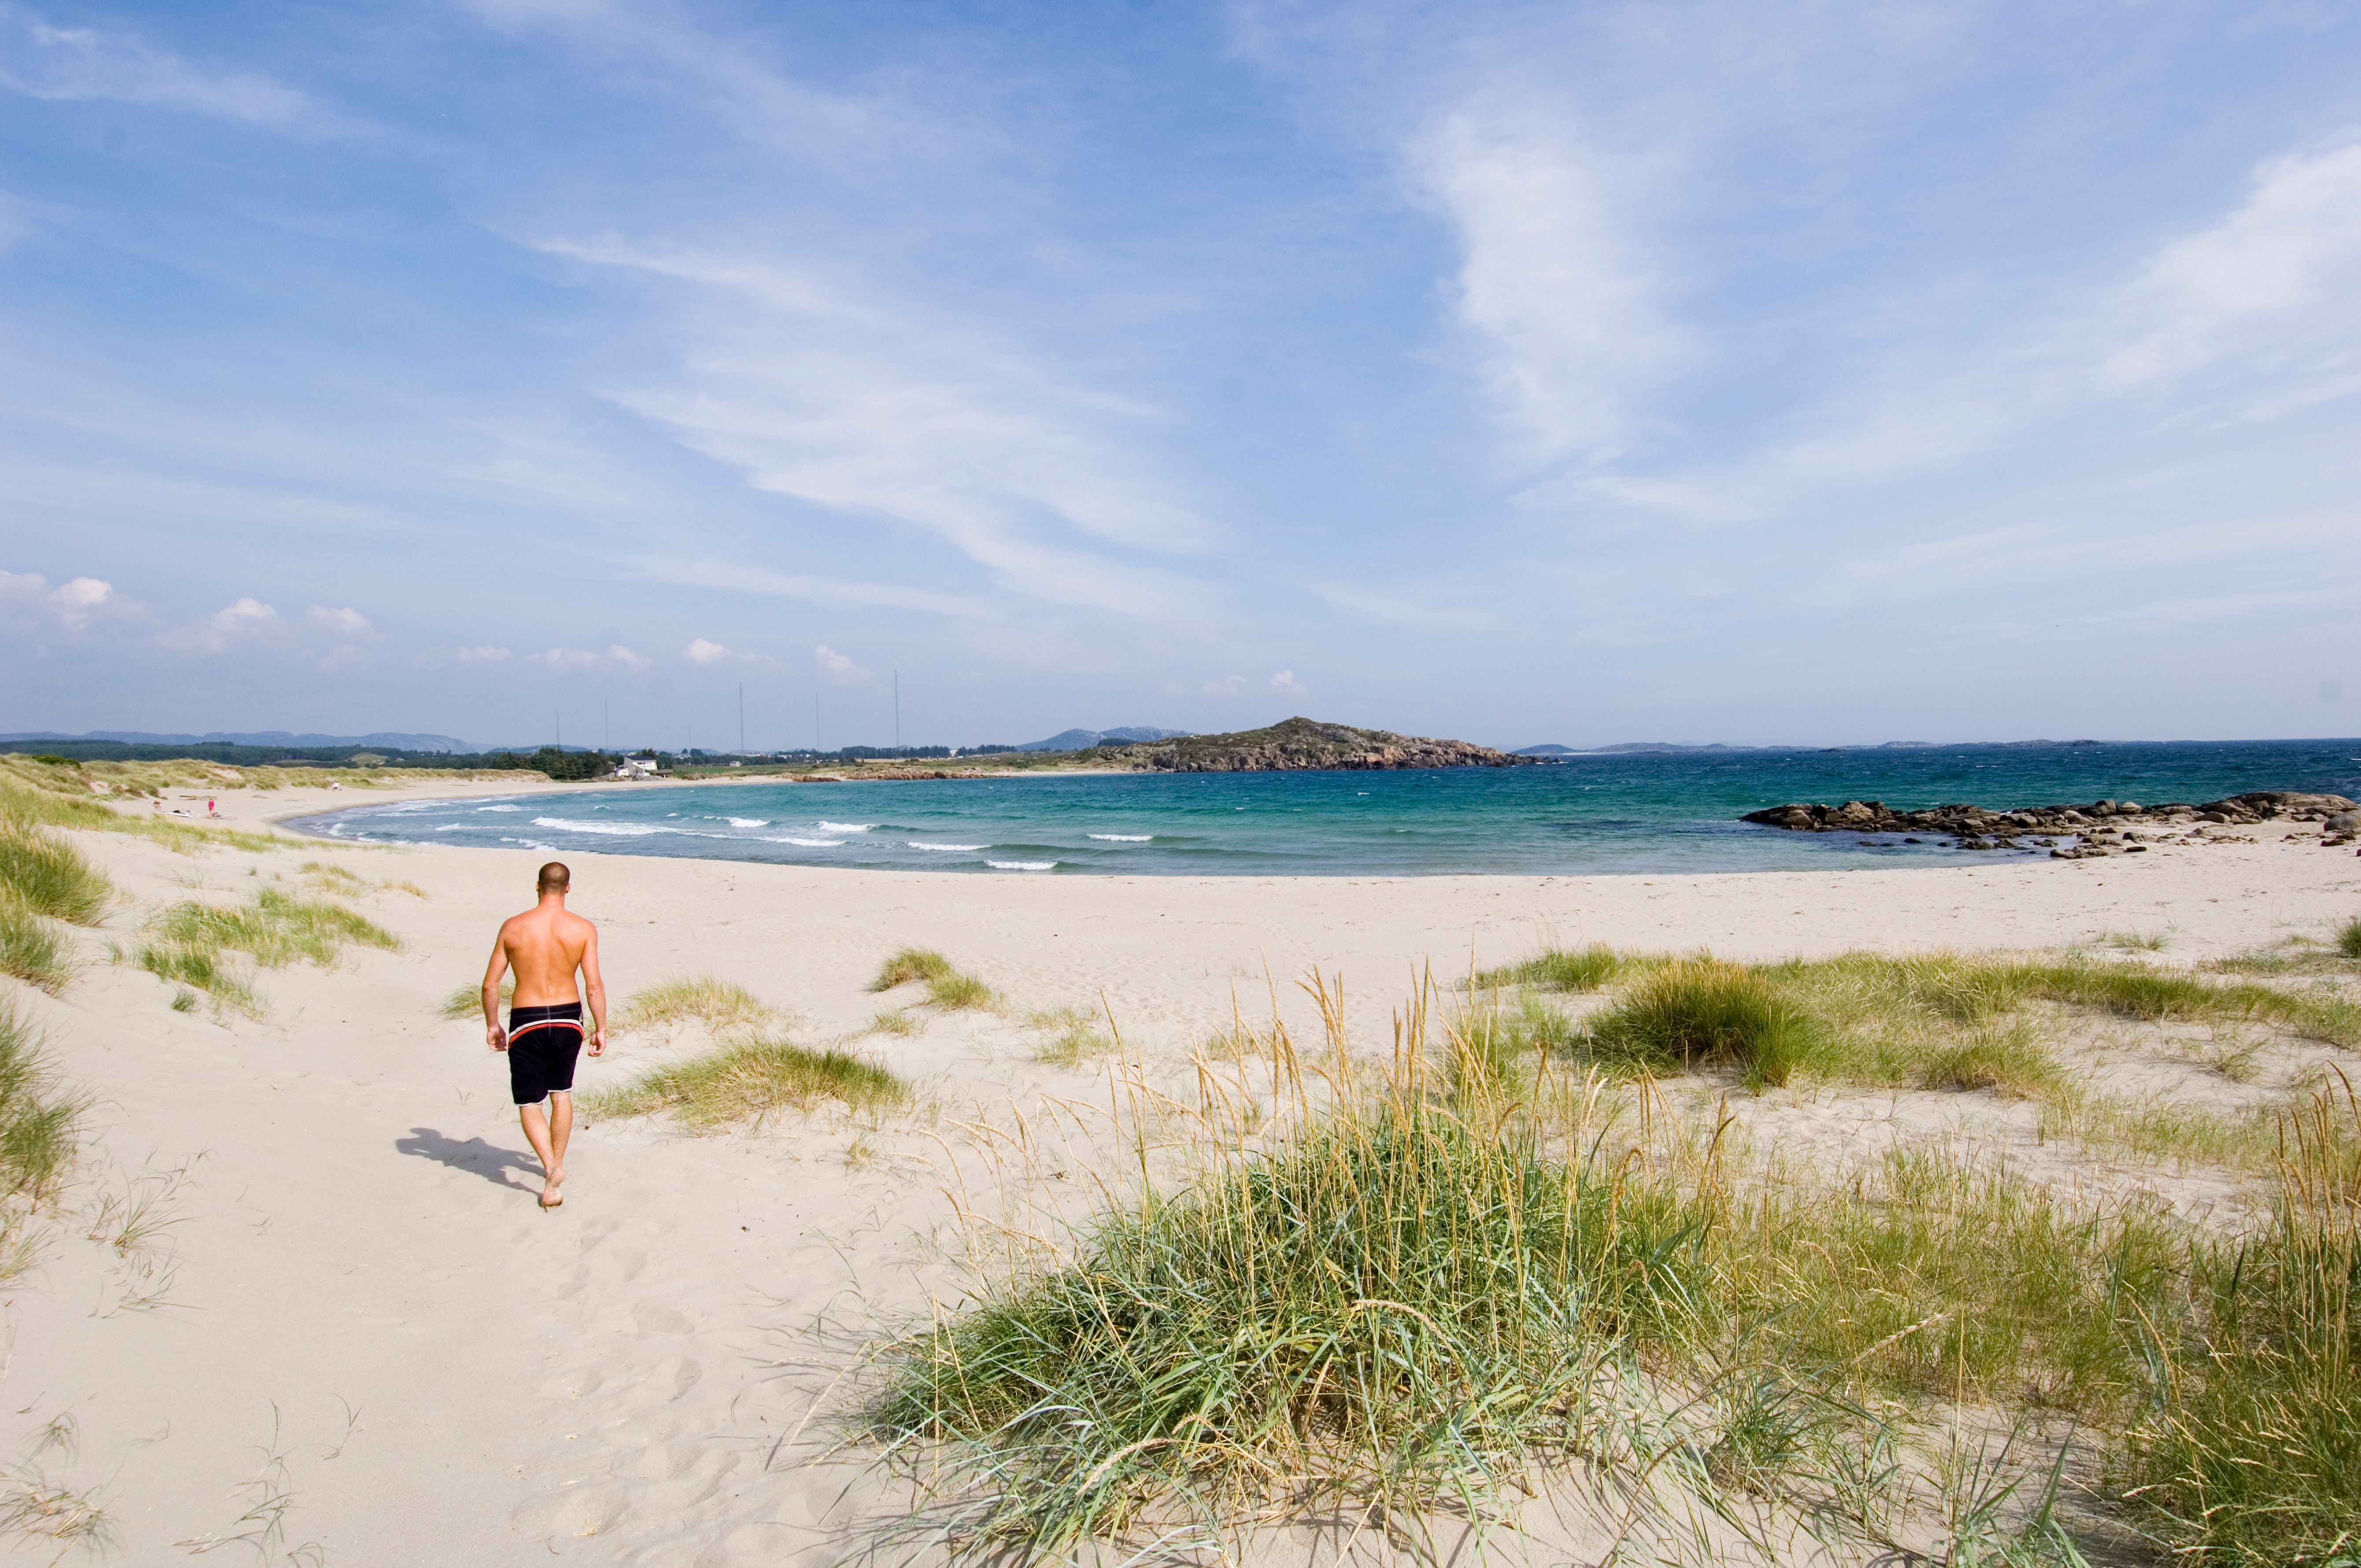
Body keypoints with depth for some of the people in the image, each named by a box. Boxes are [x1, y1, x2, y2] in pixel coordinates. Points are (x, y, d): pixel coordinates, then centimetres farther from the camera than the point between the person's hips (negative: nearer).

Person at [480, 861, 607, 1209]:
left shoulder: (513, 927, -5)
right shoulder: (583, 928, -8)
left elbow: (490, 984, 0)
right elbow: (594, 984, -10)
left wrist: (492, 1025, 13)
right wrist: (600, 1028, 0)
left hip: (526, 1023, -1)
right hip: (568, 1020, 1)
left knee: (529, 1103, 9)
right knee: (561, 1093, 23)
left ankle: (551, 1167, -11)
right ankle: (556, 1165, 32)